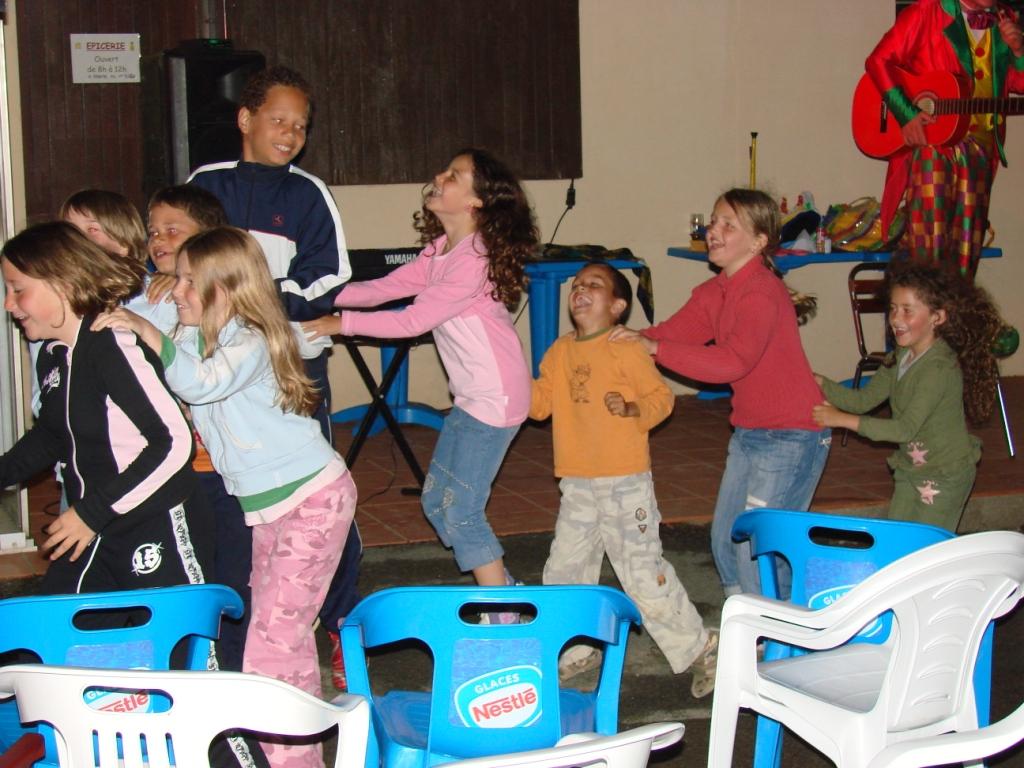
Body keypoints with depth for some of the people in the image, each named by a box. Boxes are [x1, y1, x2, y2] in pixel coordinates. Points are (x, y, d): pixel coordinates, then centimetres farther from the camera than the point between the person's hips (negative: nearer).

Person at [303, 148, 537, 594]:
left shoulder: (474, 260, -21)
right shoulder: (440, 250, 8)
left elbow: (411, 321, -20)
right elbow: (387, 287, 8)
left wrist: (341, 323, -13)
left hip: (496, 398, -10)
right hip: (470, 397, 10)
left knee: (461, 513, -7)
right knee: (436, 503, 14)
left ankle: (504, 618, 4)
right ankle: (504, 589, 24)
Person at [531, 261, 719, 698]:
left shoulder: (627, 349, -9)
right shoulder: (561, 351, 10)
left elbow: (661, 396, -8)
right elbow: (539, 402, 12)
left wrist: (632, 408, -26)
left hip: (626, 482, -7)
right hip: (577, 485, 7)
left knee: (643, 572, -5)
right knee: (564, 571, 12)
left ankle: (697, 650, 10)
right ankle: (578, 650, 30)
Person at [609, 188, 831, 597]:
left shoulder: (763, 293, -22)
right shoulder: (713, 293, 8)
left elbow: (732, 361, -34)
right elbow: (675, 330, -2)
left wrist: (655, 348, -34)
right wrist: (632, 338, -21)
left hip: (792, 436, -10)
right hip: (749, 432, 10)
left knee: (758, 547, -8)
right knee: (725, 539, 14)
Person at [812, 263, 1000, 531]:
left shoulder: (940, 368, -27)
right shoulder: (901, 357, 1)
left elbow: (905, 429, -30)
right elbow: (865, 399, 2)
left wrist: (842, 419, -30)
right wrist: (819, 383, -12)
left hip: (945, 475, -9)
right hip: (910, 469, 9)